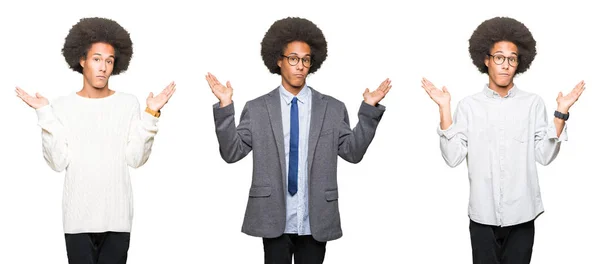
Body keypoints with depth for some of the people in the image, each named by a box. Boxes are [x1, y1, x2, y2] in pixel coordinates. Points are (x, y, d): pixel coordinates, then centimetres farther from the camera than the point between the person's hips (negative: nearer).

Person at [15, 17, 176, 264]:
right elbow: (58, 162, -6)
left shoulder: (128, 103, 3)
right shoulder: (63, 105, 2)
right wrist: (45, 115, -9)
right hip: (77, 216, 0)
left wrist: (151, 114, -8)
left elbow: (136, 158, -3)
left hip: (117, 215, 0)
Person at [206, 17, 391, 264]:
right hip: (274, 219, -1)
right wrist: (225, 106, -10)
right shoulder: (256, 109, 4)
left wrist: (369, 109, -6)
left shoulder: (333, 108, 6)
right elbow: (231, 152, 0)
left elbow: (353, 152, 2)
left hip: (316, 220, 1)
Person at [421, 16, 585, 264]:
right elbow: (453, 157, -8)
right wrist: (444, 109, -12)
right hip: (483, 215, 0)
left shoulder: (533, 103, 1)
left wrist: (561, 113, -9)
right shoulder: (468, 105, 0)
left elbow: (544, 156, -3)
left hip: (521, 214, 0)